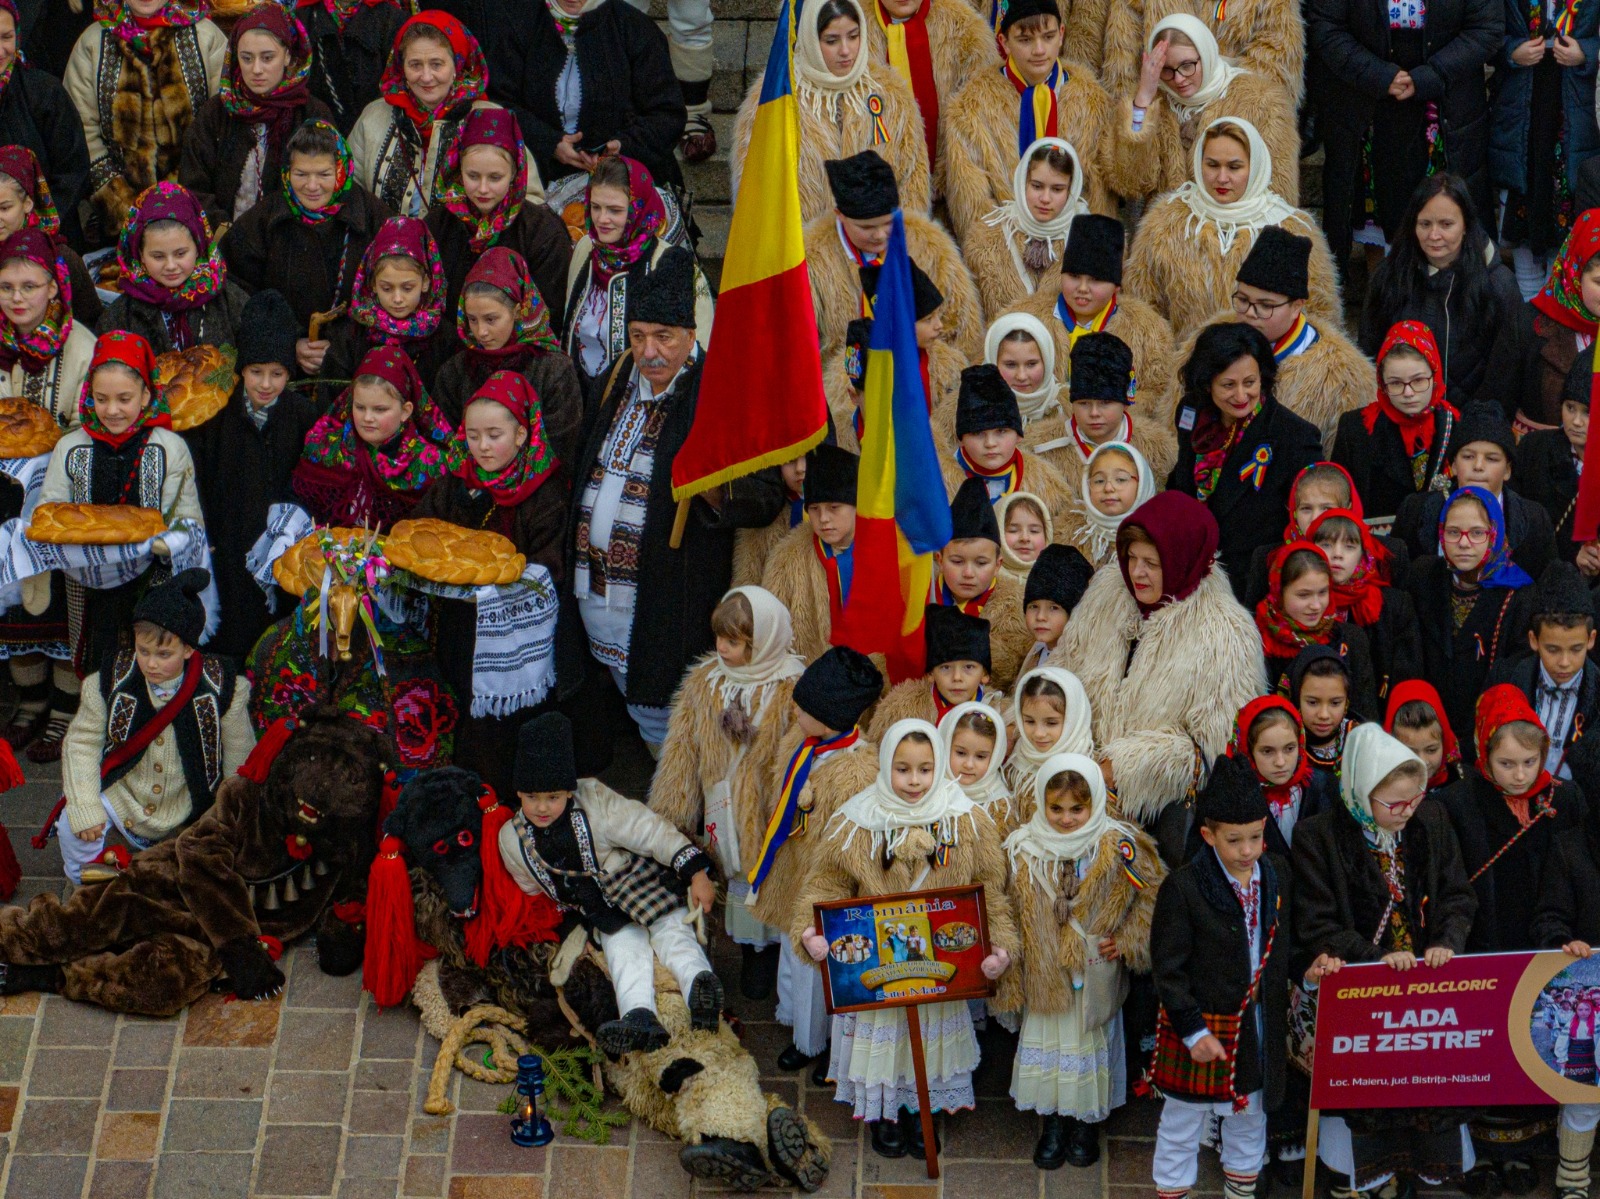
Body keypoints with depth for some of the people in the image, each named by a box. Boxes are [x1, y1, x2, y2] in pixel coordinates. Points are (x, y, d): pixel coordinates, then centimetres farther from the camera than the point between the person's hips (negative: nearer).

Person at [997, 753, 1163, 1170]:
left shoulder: (1118, 846, -15)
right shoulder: (1023, 849, -9)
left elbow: (1153, 896, -5)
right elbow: (1007, 915, 0)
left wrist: (1127, 941, -11)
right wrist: (1008, 968, 2)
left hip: (1097, 975, -1)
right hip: (1044, 975, 2)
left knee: (1092, 1041, 11)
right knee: (1047, 1042, 12)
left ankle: (1087, 1125, 29)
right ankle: (1053, 1124, 28)